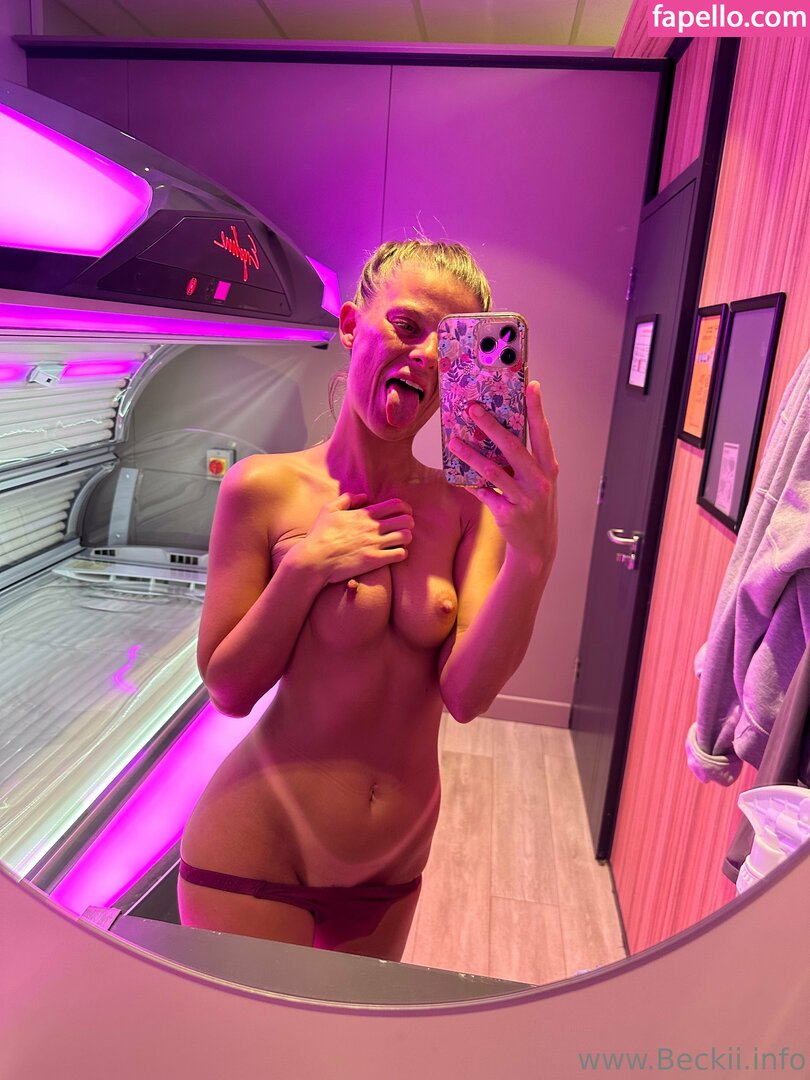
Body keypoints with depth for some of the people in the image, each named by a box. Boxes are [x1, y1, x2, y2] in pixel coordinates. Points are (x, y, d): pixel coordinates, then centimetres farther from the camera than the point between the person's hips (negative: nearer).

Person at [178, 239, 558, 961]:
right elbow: (229, 690, -10)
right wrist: (305, 567, -23)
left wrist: (534, 553, -33)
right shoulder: (267, 489, -15)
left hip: (393, 864, 4)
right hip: (260, 853, -3)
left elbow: (466, 694, -18)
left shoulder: (468, 508, -9)